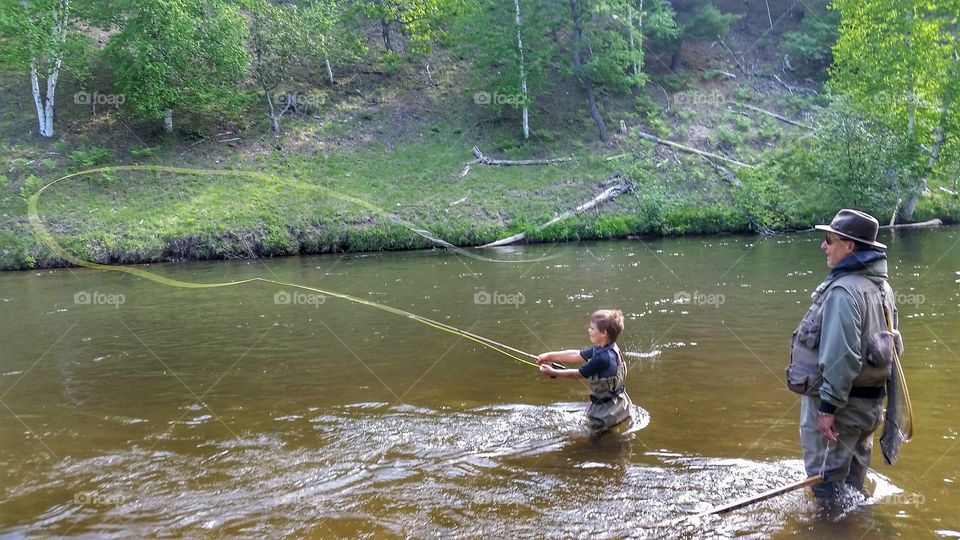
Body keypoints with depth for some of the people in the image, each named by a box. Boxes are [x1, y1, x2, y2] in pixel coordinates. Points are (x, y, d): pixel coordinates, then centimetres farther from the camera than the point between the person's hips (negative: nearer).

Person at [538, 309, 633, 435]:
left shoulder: (603, 358, -31)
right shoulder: (600, 349, -3)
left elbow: (578, 374, -19)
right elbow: (576, 355, 6)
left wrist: (553, 372, -8)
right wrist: (550, 356, 3)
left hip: (608, 409, -9)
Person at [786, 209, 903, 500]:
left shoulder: (843, 291, -23)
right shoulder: (880, 285, 7)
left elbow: (840, 355, -26)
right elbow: (886, 342, 13)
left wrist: (828, 407, -22)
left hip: (840, 402, -9)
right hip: (870, 399, 9)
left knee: (827, 482, 4)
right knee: (852, 479, 23)